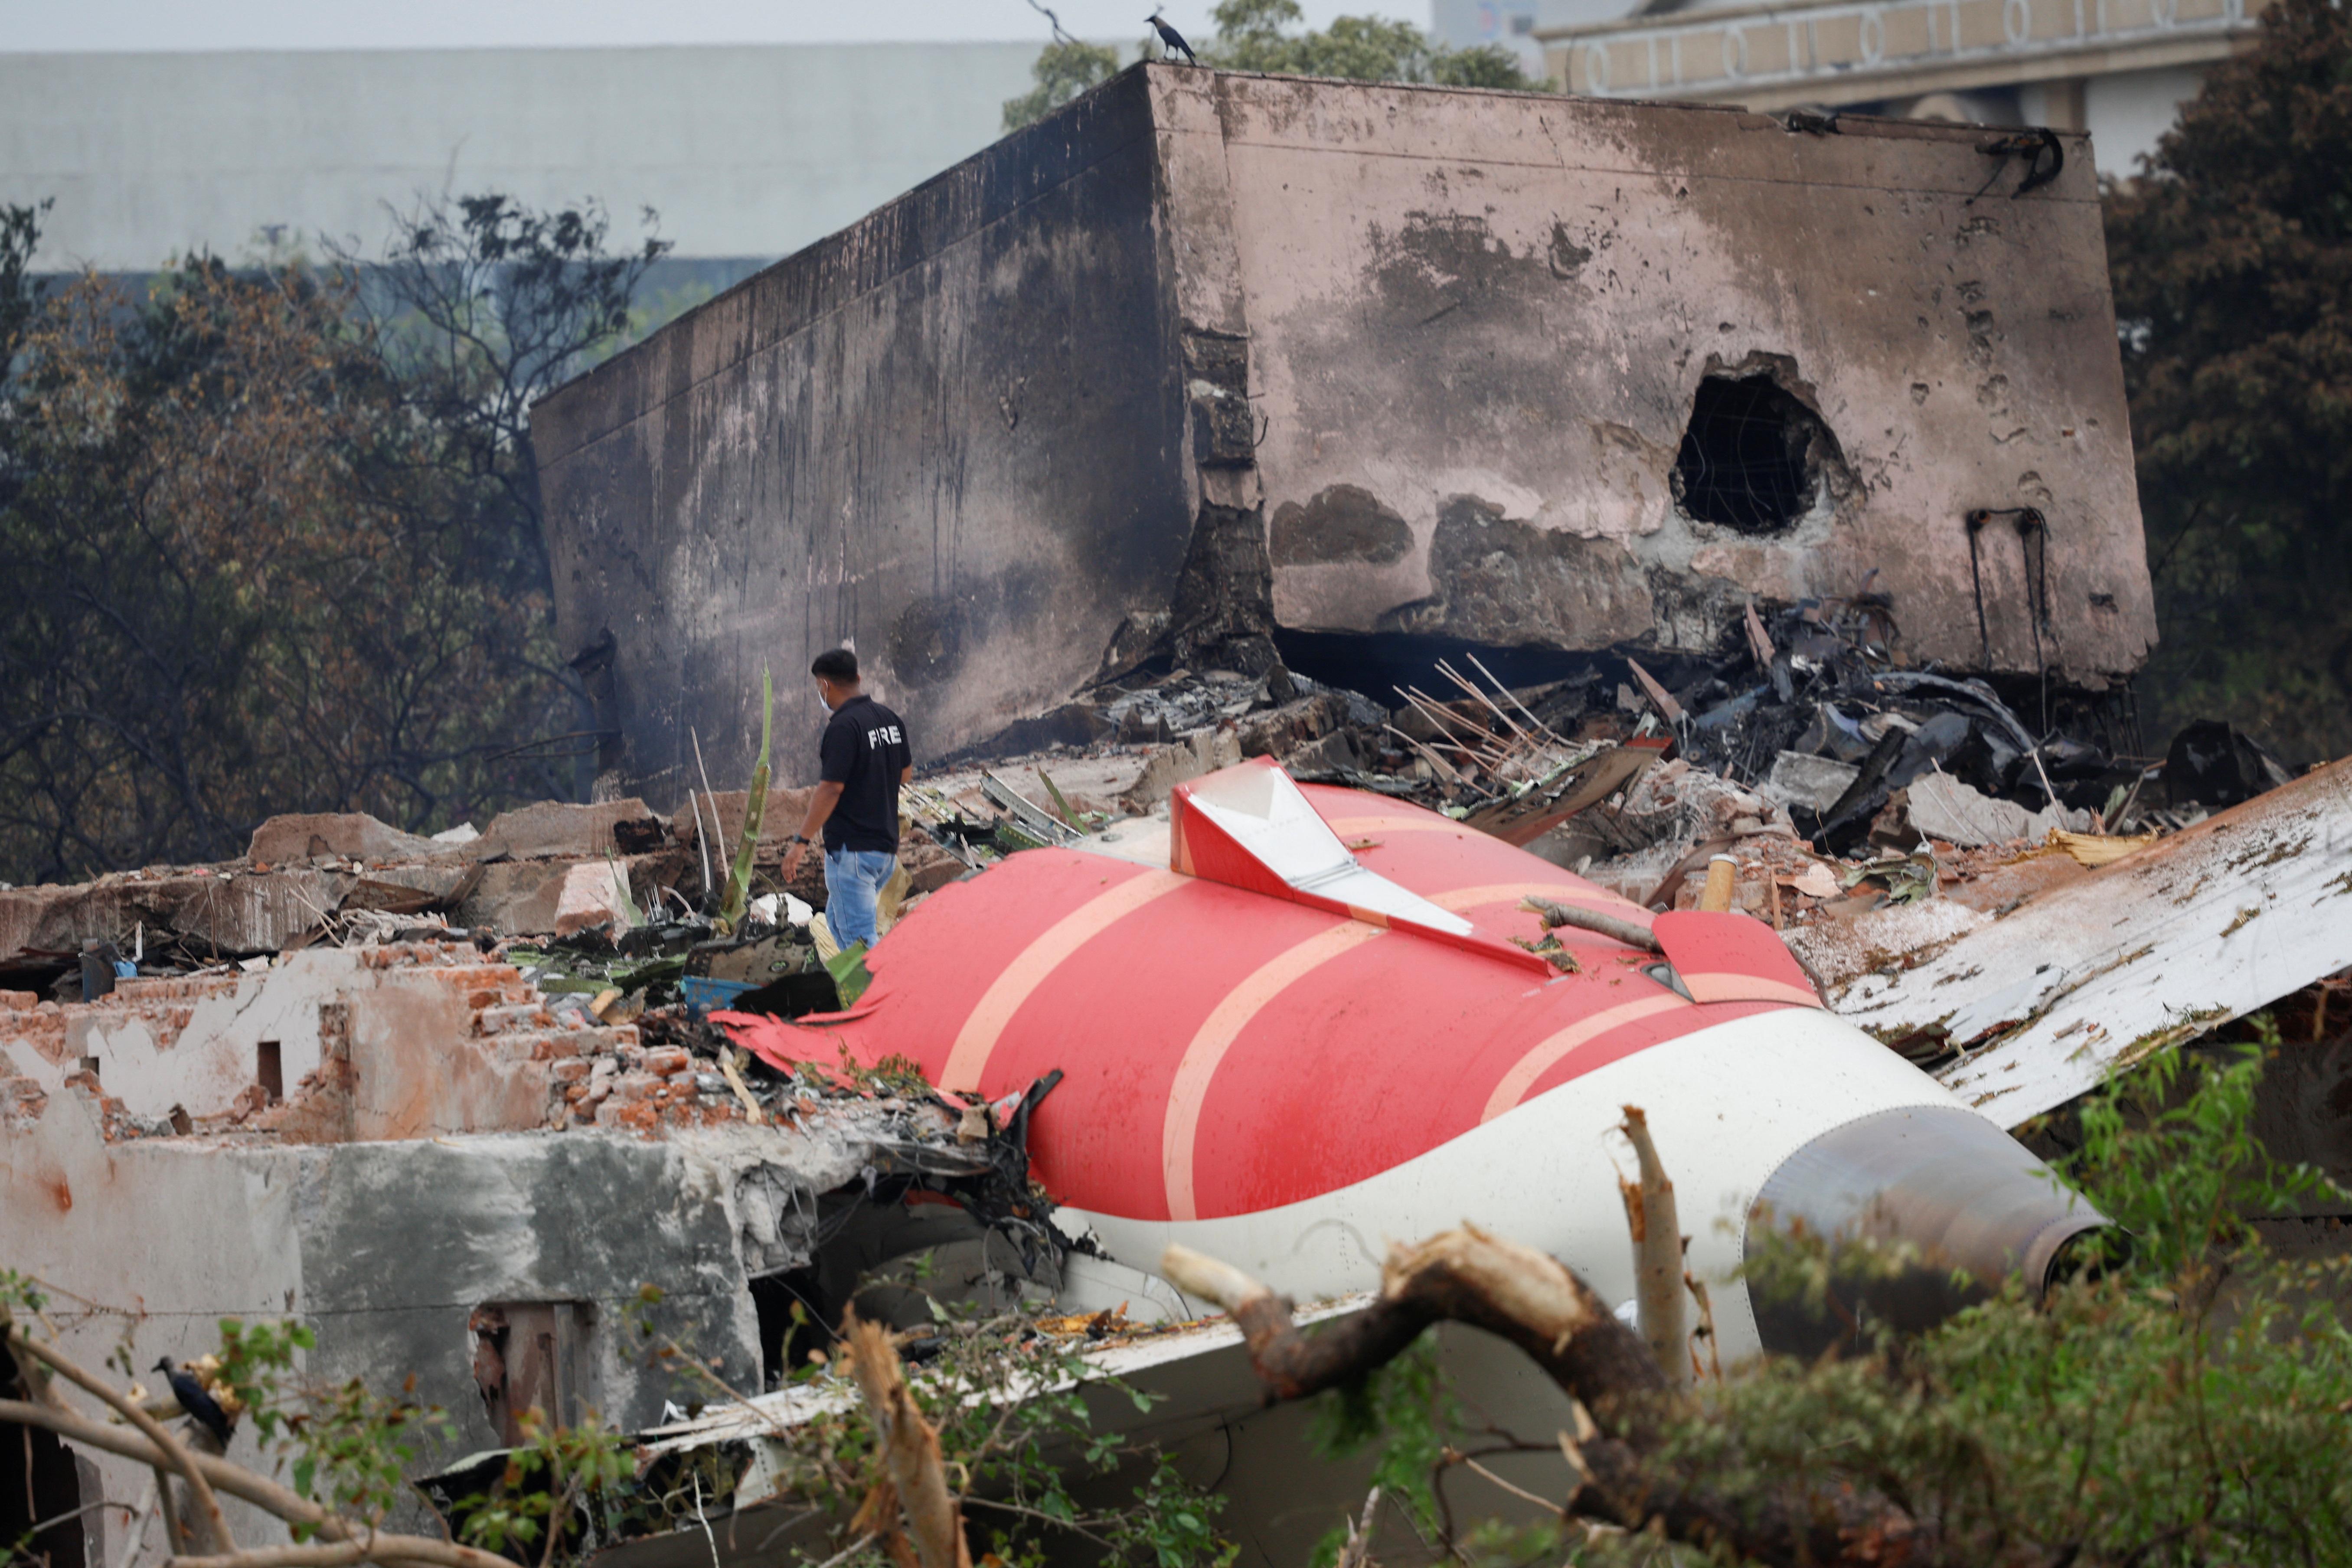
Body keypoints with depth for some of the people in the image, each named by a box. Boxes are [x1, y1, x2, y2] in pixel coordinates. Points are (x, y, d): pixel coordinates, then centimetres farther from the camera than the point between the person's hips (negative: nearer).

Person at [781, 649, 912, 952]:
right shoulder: (891, 720, 8)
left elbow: (831, 790, -21)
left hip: (851, 849, -9)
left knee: (858, 937, -8)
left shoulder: (843, 727, -18)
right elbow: (906, 773, 20)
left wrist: (802, 841, -17)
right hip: (887, 845, 9)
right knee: (837, 917, 24)